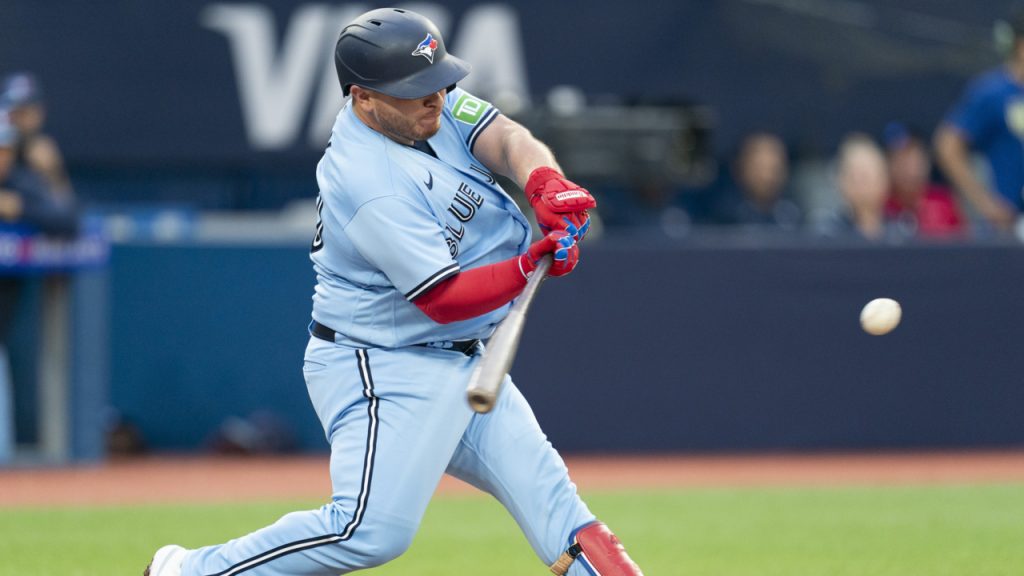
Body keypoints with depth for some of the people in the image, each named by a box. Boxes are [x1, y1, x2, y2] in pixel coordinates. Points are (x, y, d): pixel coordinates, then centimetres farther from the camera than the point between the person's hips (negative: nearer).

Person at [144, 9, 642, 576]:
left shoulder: (431, 101, 0)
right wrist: (530, 267, -31)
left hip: (458, 360, 10)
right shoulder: (373, 187, -26)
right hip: (382, 371, -10)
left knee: (542, 487, 7)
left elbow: (506, 139, -8)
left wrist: (545, 183, -28)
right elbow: (443, 298, -24)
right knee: (371, 529, -18)